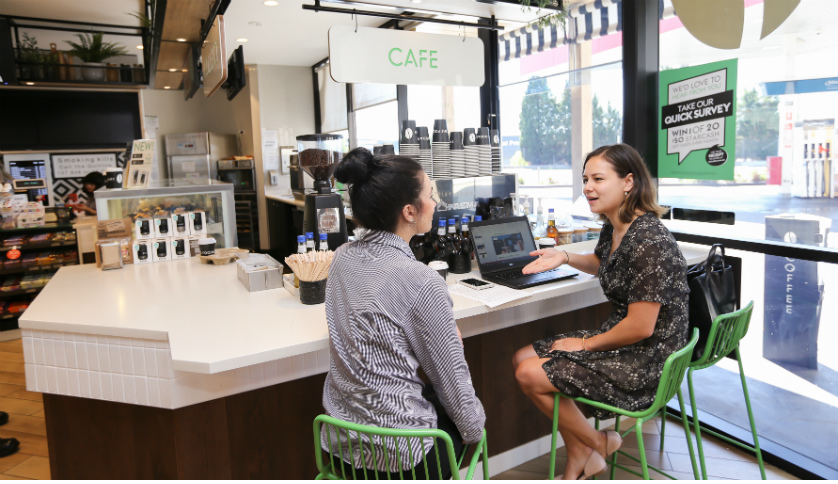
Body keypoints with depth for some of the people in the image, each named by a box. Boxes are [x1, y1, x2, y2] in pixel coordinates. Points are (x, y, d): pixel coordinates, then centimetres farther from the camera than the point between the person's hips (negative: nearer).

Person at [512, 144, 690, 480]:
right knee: (522, 358, 6)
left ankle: (597, 443, 14)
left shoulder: (648, 241, -26)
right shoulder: (612, 228, 3)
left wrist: (586, 344, -11)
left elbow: (641, 327, -25)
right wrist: (565, 257, 7)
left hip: (645, 363, -10)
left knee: (530, 375, -13)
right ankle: (579, 462, 15)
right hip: (619, 340, 10)